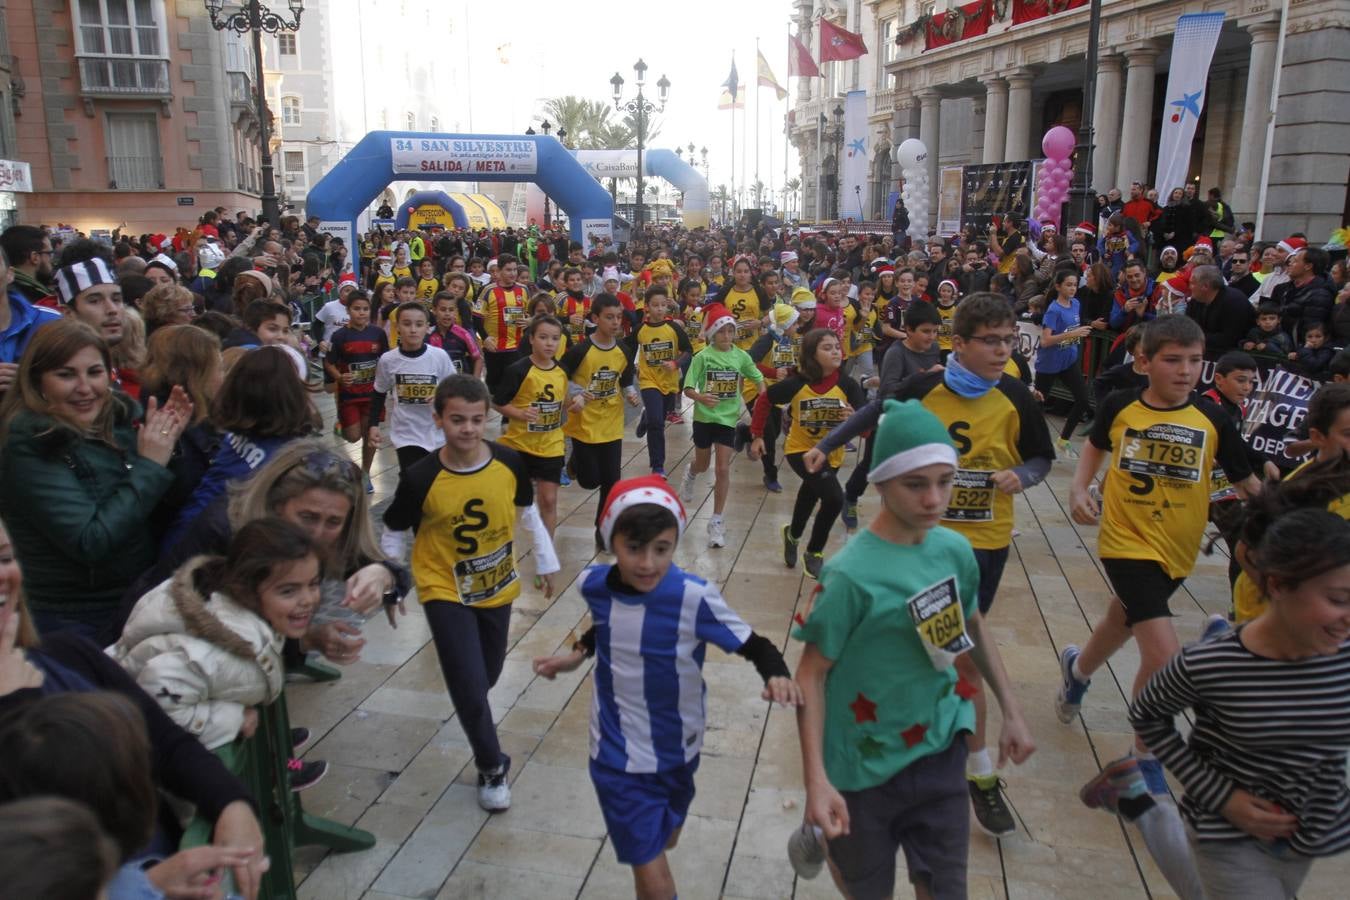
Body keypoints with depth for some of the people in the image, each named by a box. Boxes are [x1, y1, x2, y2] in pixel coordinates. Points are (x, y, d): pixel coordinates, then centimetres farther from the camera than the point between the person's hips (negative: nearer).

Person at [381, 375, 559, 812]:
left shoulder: (509, 463, -15)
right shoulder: (420, 478, -22)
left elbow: (529, 515, 2)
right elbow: (393, 535, -7)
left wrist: (545, 563, 10)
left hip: (497, 588, 3)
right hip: (446, 593, -3)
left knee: (487, 676, 21)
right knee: (470, 688, -6)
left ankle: (471, 710, 56)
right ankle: (492, 767, 18)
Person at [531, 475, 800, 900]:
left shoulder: (694, 597, -27)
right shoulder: (594, 585, -14)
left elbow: (754, 645, -19)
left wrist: (776, 675, -38)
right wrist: (577, 654, -2)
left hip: (676, 752, 0)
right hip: (617, 756, 0)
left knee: (663, 842, 28)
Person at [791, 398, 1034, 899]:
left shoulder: (956, 550, -6)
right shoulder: (852, 574, -24)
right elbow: (811, 675, -18)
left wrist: (1011, 714, 14)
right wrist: (816, 781, -23)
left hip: (942, 753, 5)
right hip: (866, 763, -5)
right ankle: (819, 837, 47)